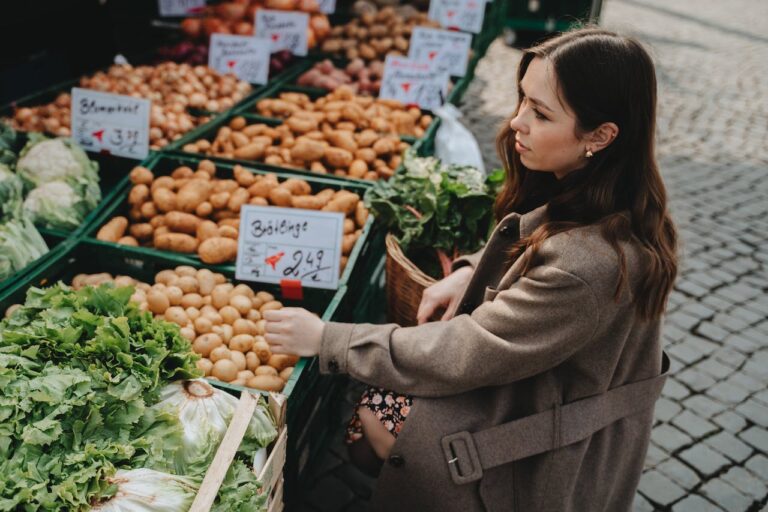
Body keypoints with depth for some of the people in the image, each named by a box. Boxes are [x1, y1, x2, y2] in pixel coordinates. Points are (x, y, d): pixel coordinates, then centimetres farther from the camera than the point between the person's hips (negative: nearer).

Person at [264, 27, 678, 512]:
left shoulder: (591, 264, -35)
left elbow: (461, 357, -28)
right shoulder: (577, 190, -9)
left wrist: (326, 339, -20)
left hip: (547, 462, -7)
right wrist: (470, 272, -7)